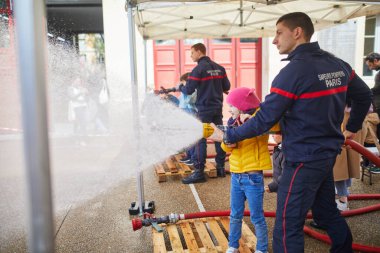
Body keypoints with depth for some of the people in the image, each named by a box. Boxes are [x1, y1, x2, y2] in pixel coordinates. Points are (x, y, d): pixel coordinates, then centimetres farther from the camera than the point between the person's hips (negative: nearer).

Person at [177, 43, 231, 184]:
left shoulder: (199, 69, -11)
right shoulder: (219, 68, 9)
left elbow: (188, 90, -13)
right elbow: (226, 87, 11)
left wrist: (179, 87, 7)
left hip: (204, 109, -7)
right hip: (218, 108, 7)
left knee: (200, 139, -4)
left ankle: (199, 172, -4)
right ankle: (220, 167, 18)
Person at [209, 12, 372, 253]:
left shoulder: (295, 70, -19)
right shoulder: (337, 64, 6)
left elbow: (264, 120, -20)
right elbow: (364, 95, 18)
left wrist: (227, 136, -9)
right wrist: (352, 128, 27)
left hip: (304, 158, -9)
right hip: (328, 153, 9)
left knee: (287, 228, -1)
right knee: (328, 212, 25)